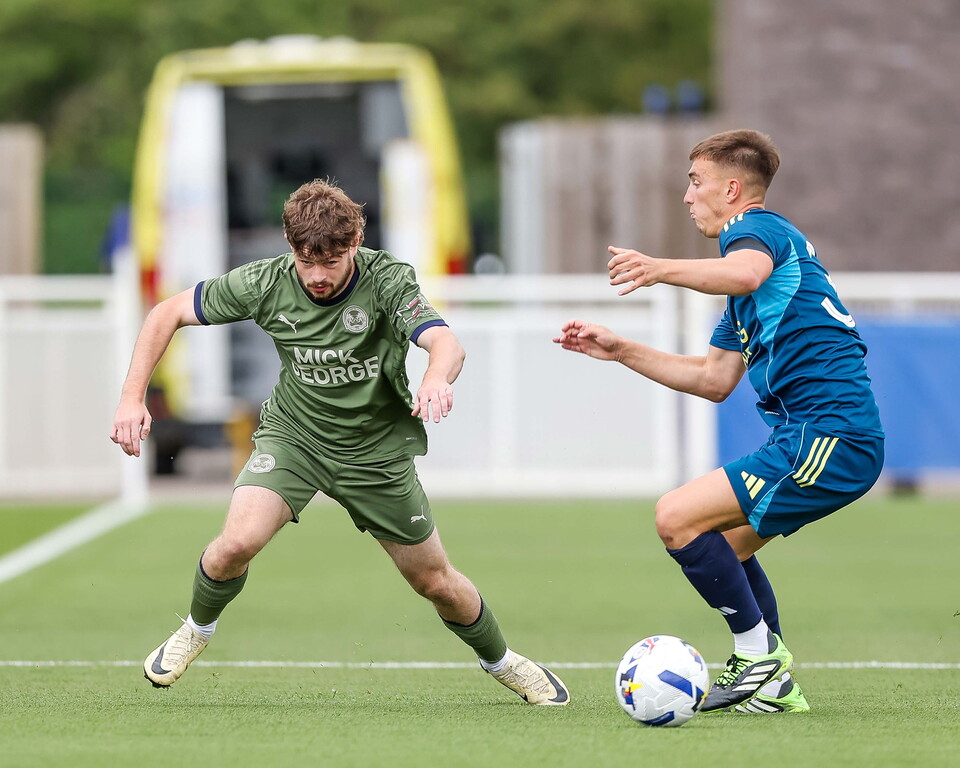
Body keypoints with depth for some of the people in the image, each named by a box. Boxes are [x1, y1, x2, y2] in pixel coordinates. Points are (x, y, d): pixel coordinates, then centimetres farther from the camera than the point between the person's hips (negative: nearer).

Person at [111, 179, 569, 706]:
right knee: (237, 543, -24)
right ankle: (197, 629, 8)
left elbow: (446, 343, -42)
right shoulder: (266, 284, -19)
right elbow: (167, 313, -8)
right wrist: (132, 398, -17)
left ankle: (499, 661, 39)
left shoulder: (387, 280, -25)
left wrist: (436, 378, -66)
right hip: (293, 433, 0)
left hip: (377, 450, 0)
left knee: (436, 583, 8)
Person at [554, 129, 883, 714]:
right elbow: (715, 379, 28)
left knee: (678, 518, -14)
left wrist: (664, 269, -45)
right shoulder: (756, 242, 27)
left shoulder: (757, 227, -4)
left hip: (829, 439, -11)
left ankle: (761, 657, -9)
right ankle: (774, 685, 19)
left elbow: (745, 273, -34)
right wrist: (622, 352, 27)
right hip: (841, 441, 11)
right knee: (722, 542, 23)